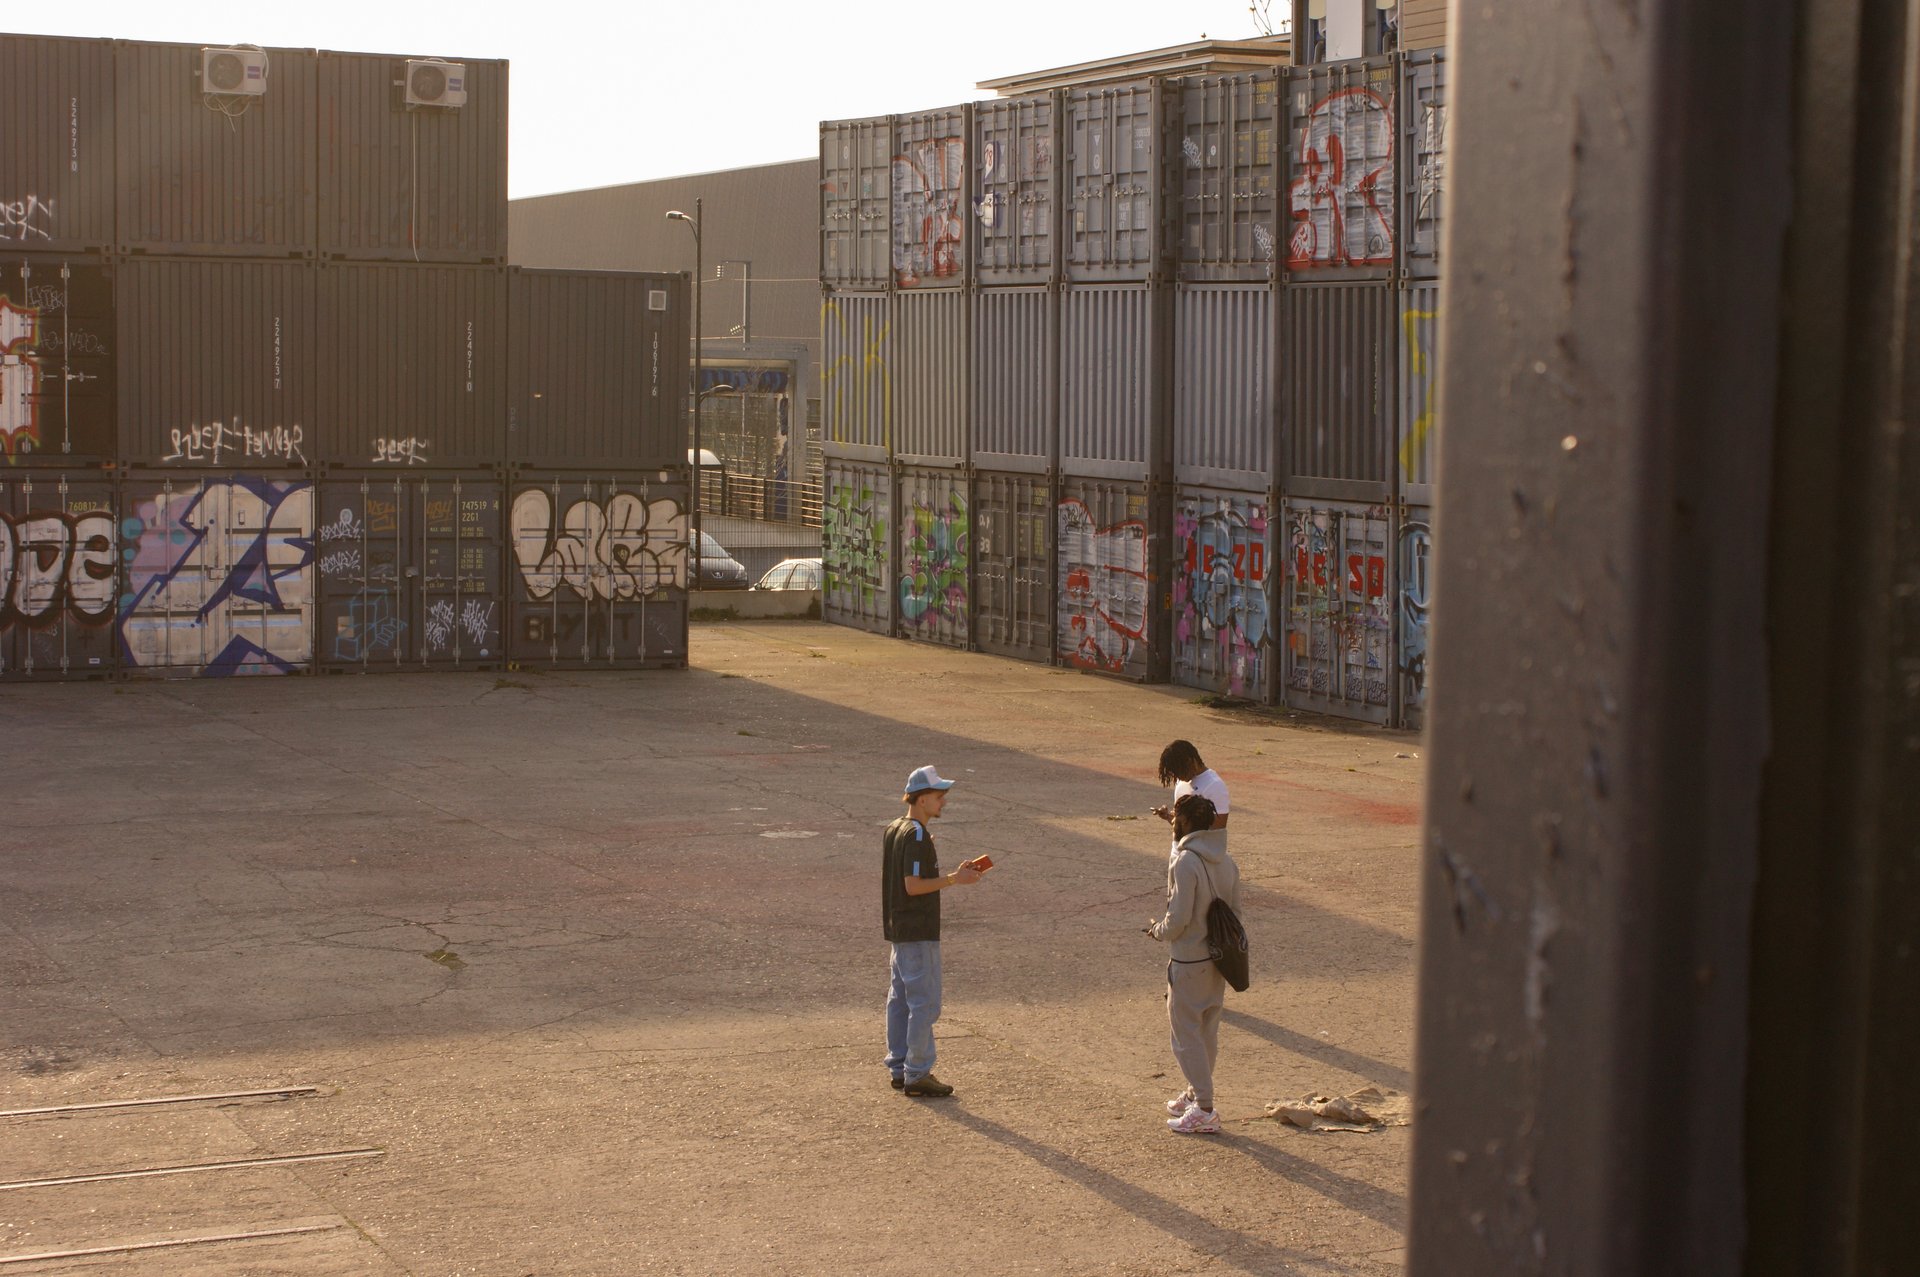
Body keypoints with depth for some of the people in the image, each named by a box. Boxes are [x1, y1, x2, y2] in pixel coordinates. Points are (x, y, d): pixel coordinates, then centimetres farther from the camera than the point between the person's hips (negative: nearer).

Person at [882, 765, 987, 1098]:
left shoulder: (894, 830, 11)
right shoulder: (917, 836, -18)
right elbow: (914, 886, -22)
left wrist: (954, 875, 15)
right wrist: (954, 879, -17)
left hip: (899, 929, 10)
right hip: (918, 933, -10)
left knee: (900, 999, 14)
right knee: (924, 1003, -3)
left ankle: (899, 1069, 21)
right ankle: (917, 1074, 1)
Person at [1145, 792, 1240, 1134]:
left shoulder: (1185, 863, -21)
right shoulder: (1226, 862, 3)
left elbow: (1178, 919, -22)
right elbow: (1235, 911, 9)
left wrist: (1157, 930, -2)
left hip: (1188, 962, -8)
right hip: (1218, 959, 8)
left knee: (1186, 1034, 0)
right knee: (1207, 1031, 18)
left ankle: (1204, 1112, -1)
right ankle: (1195, 1095, 32)